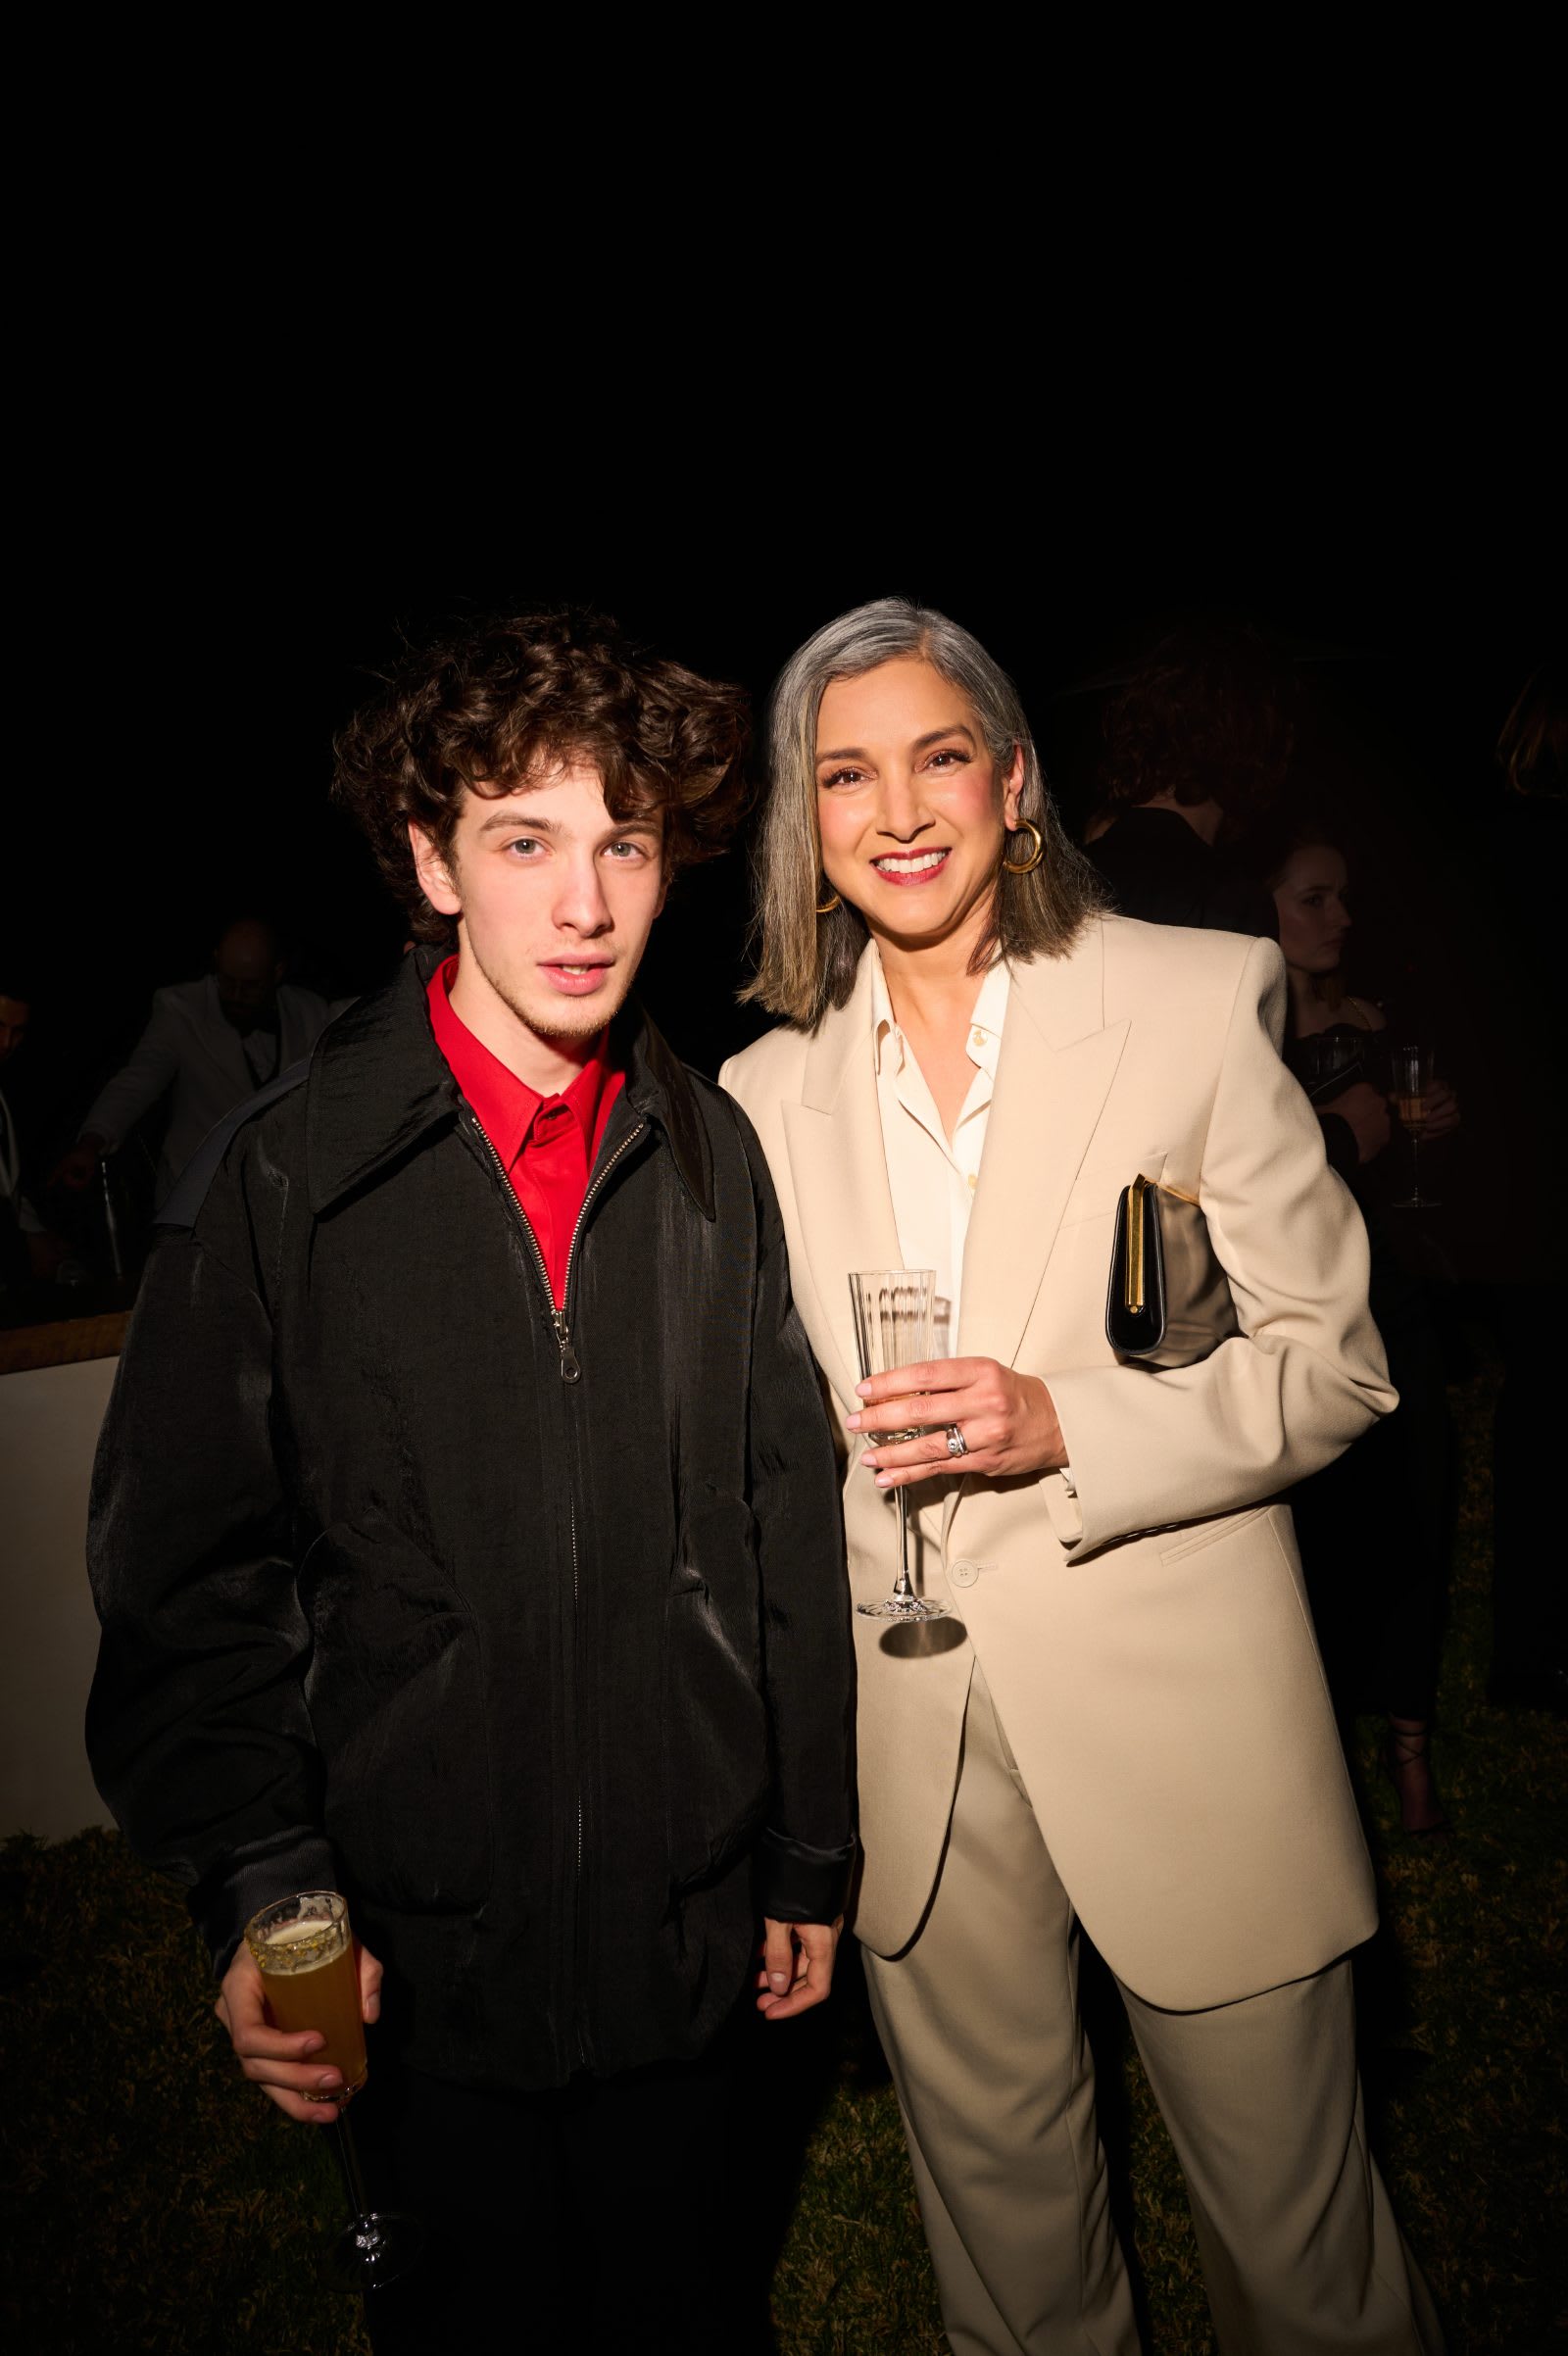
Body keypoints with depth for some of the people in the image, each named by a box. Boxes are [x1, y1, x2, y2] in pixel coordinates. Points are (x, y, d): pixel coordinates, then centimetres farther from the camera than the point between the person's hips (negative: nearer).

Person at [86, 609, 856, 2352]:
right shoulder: (283, 1175, -11)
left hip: (688, 1931, 3)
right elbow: (187, 1576, -7)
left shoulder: (711, 1155, -2)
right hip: (426, 1950, -2)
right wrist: (258, 1893, -15)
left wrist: (809, 1857, 7)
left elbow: (785, 1526, 2)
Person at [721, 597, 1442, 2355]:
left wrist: (1065, 1421, -20)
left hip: (1183, 1721, -2)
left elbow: (1335, 1362, -5)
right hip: (911, 1739, 3)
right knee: (994, 2195, 21)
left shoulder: (1193, 1003, -6)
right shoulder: (767, 1094, 3)